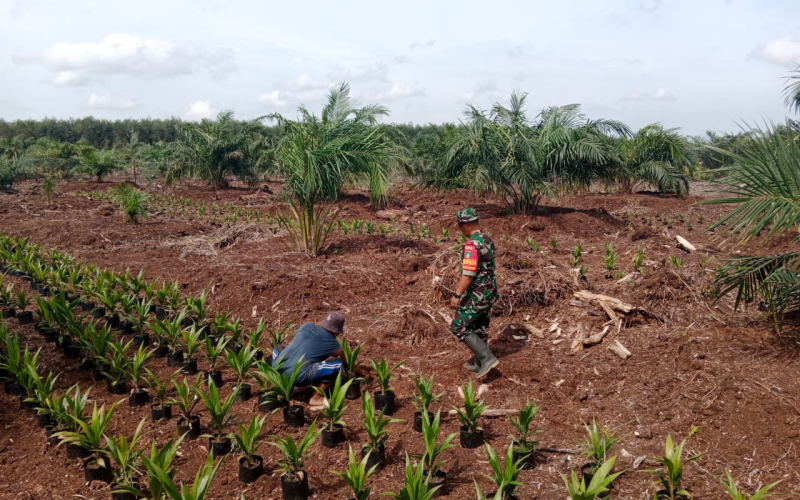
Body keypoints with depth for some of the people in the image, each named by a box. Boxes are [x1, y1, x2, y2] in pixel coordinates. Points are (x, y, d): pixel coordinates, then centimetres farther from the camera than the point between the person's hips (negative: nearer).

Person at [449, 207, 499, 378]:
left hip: (477, 294, -9)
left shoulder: (471, 245, -24)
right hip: (489, 291, 9)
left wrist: (457, 295, -21)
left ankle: (487, 358, -2)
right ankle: (479, 363, 32)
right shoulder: (487, 240, 7)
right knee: (479, 327, 21)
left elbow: (468, 274, -27)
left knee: (459, 327, 1)